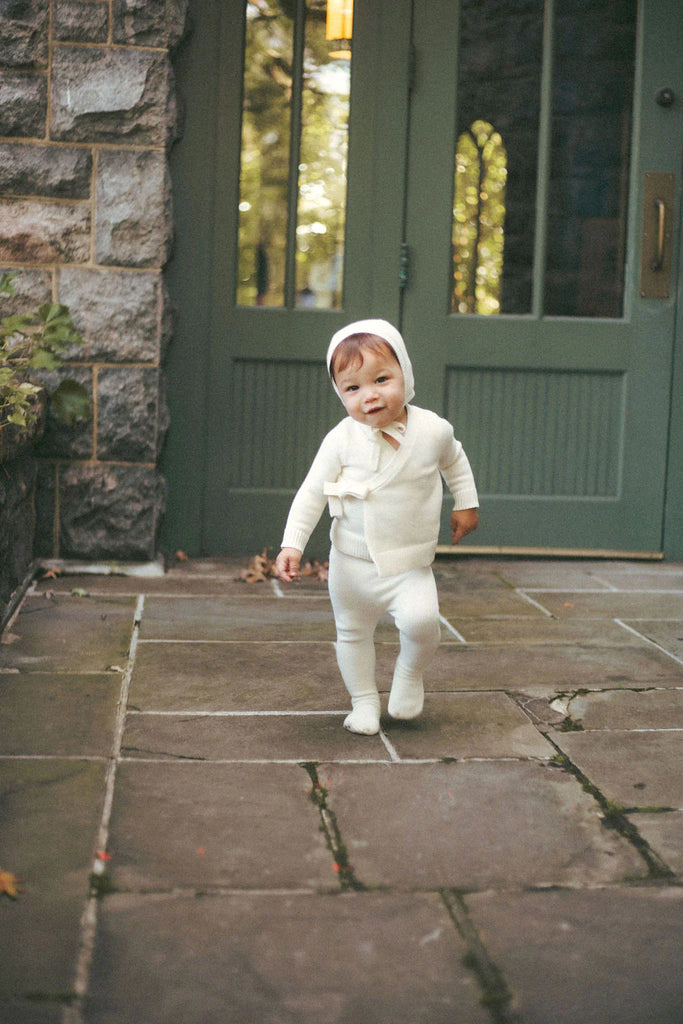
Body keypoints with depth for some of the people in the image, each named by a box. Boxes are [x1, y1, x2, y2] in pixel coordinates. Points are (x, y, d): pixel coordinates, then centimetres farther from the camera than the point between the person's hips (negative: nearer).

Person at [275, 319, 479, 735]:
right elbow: (312, 493, -6)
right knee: (352, 633, 13)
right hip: (352, 561, 2)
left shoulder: (433, 429, -10)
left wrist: (466, 503, 18)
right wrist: (292, 544, -12)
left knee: (421, 620, -23)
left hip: (410, 564, -1)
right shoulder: (341, 440, -13)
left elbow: (454, 460, 14)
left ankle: (411, 672, 7)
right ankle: (364, 701, 34)